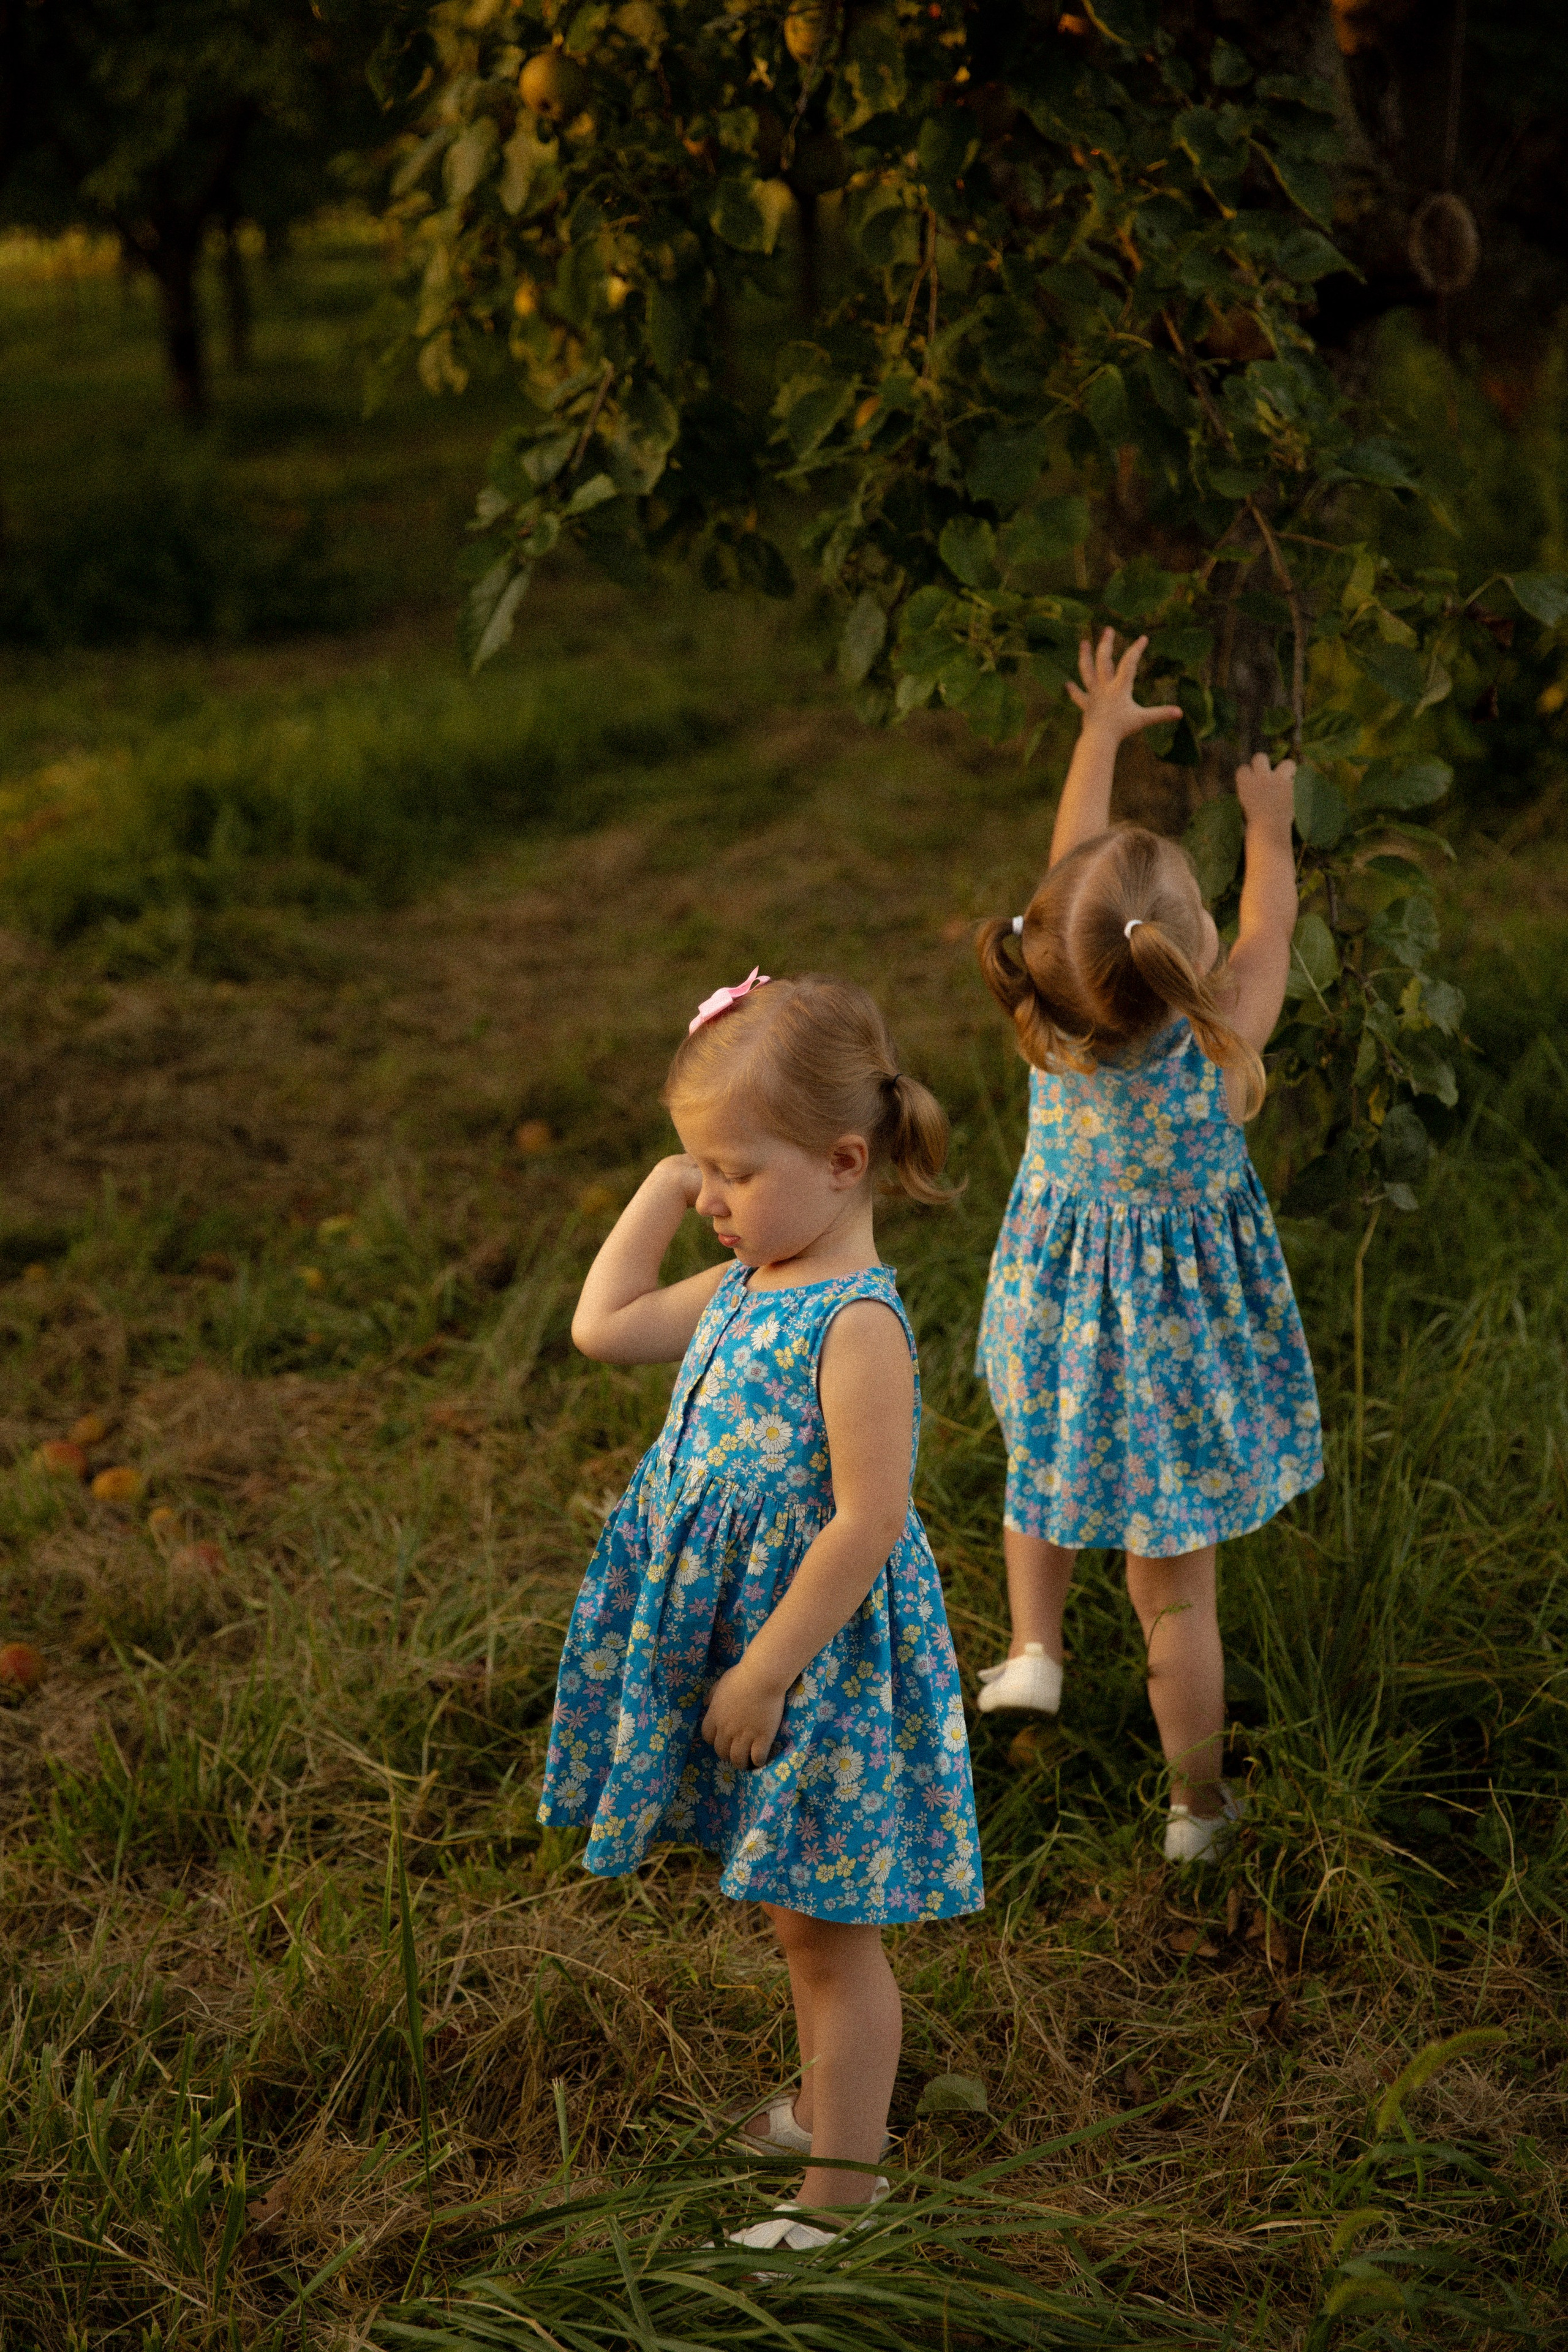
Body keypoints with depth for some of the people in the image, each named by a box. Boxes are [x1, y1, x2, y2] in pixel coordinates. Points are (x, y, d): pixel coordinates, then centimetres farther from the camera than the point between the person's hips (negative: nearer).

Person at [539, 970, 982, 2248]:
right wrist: (658, 1191, 6)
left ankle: (847, 2180, 20)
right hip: (741, 1644, 9)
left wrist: (765, 1673, -21)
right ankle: (829, 2106, 42)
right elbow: (603, 1329, 13)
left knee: (829, 1926, 5)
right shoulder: (745, 1285, 3)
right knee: (802, 1914, 24)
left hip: (827, 1663, -9)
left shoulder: (858, 1325, -25)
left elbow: (866, 1524, -26)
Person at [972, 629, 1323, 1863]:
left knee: (1046, 1473, 36)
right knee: (1178, 1589, 11)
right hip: (1179, 1344, -3)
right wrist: (1270, 824, 11)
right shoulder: (1217, 1047, -28)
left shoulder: (1050, 1022, -19)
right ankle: (1197, 1805, 26)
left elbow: (1073, 875, -3)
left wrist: (1100, 731, 11)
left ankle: (1032, 1648, 33)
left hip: (1062, 1329, 3)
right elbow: (1268, 927, -8)